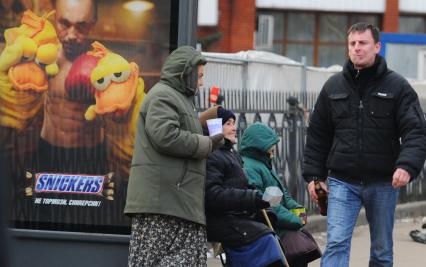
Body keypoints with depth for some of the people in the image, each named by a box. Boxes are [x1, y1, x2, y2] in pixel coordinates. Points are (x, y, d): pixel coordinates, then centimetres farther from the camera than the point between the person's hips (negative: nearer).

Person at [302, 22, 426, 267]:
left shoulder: (397, 87, -2)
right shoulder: (334, 87, 6)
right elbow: (318, 134, 11)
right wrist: (314, 175, 6)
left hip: (383, 184, -1)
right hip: (342, 182, 1)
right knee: (336, 243, -13)